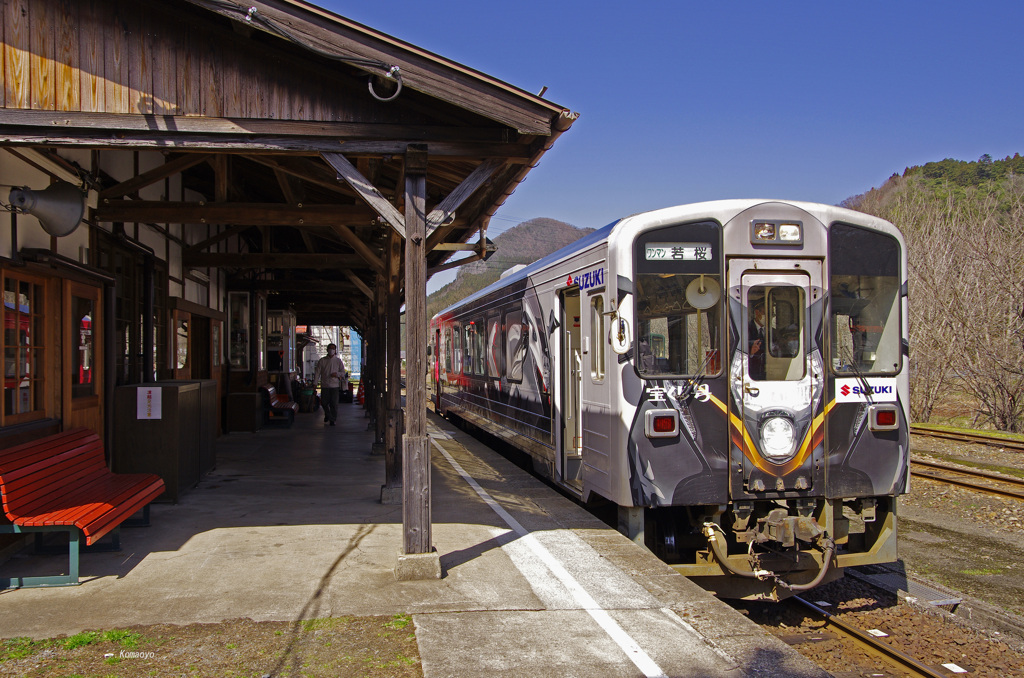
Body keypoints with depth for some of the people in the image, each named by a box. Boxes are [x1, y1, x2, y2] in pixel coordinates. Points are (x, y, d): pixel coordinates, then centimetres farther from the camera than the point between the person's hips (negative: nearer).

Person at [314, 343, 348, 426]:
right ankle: (327, 415, 31)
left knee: (334, 403, -3)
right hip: (324, 385, 1)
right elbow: (317, 372, 5)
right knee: (324, 402, 4)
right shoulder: (322, 361, 6)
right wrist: (315, 383, -3)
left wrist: (337, 374, -13)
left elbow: (343, 372, 8)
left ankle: (332, 420, 9)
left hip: (335, 385, -1)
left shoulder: (338, 361, 7)